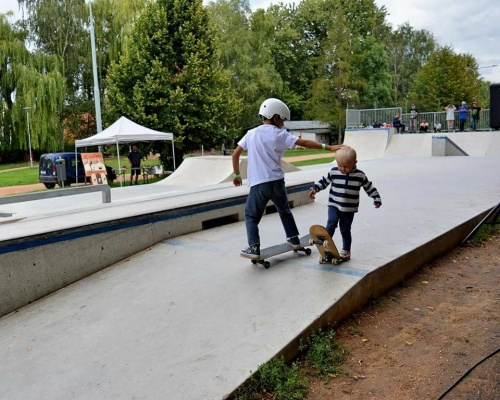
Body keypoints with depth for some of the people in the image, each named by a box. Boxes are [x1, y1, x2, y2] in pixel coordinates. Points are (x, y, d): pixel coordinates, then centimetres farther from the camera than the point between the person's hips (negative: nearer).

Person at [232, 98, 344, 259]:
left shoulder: (251, 133, 8)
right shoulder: (280, 134, 1)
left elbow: (235, 154, 8)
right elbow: (305, 143, -4)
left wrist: (237, 175, 20)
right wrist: (328, 147, -2)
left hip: (258, 183, 0)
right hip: (276, 181, 1)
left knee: (251, 215, 12)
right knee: (284, 210, 24)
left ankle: (254, 247, 1)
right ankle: (294, 239, 32)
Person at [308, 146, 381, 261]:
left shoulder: (360, 175, -6)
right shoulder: (333, 172, -4)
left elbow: (369, 187, 4)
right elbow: (324, 181, 8)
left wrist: (377, 199, -1)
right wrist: (314, 188, -3)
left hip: (349, 209, 0)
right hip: (334, 205, 0)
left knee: (345, 230, 9)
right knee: (332, 221, -24)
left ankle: (346, 251, 24)